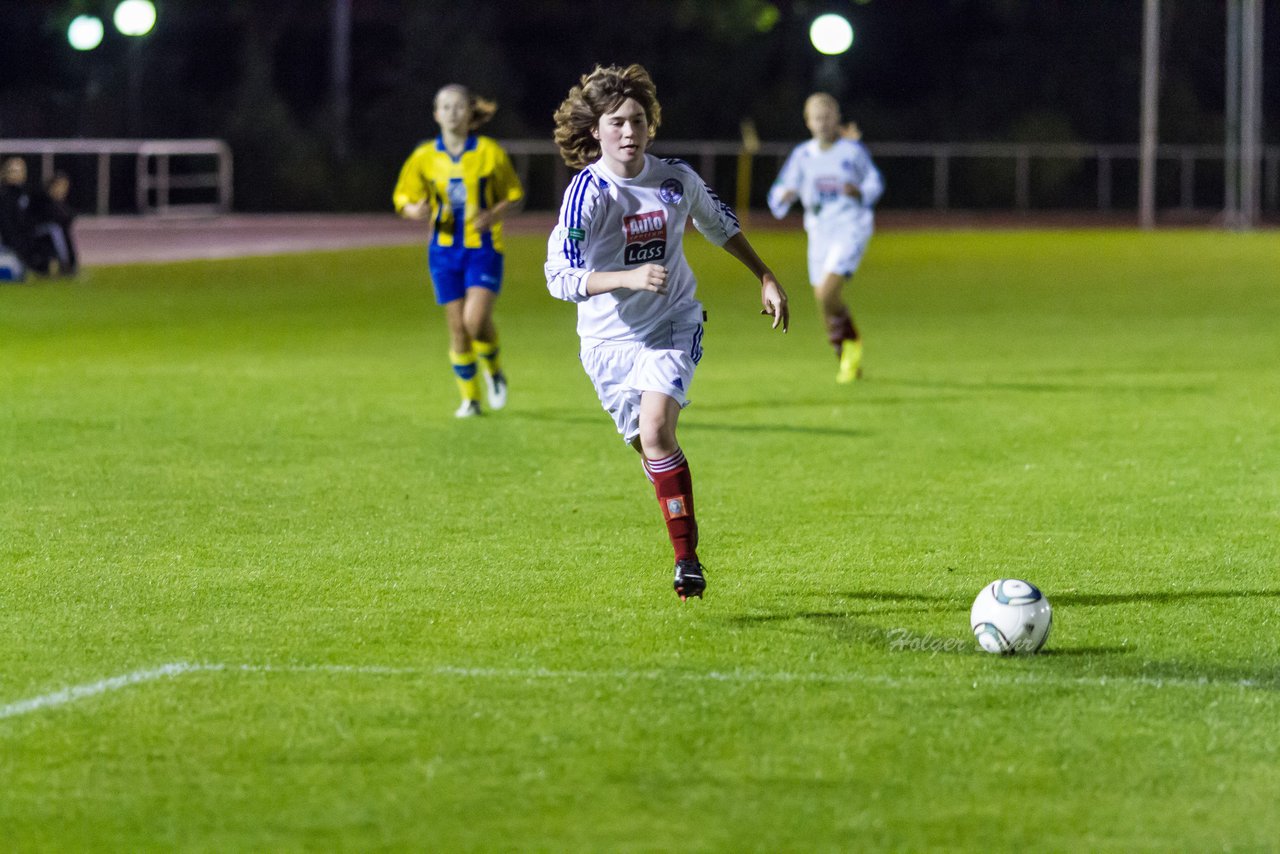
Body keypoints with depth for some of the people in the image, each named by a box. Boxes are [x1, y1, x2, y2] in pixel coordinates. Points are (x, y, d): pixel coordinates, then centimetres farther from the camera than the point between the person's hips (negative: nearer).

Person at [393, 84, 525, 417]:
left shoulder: (490, 153, -5)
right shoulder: (424, 157, 1)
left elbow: (515, 196, 4)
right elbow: (403, 197, 9)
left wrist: (493, 214, -16)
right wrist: (414, 210, -16)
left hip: (483, 248, -2)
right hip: (445, 249, 2)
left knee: (476, 321, -19)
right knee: (457, 328, 1)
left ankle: (493, 367, 13)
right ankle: (470, 398, 17)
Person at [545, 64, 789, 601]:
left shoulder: (676, 179, -6)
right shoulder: (588, 193, -18)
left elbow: (719, 224, 16)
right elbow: (560, 278, -26)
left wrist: (766, 278, 19)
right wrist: (629, 278, -39)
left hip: (673, 325, 0)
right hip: (609, 340, 0)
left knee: (656, 431, -22)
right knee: (652, 451, 7)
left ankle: (687, 558, -18)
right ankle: (686, 551, 30)